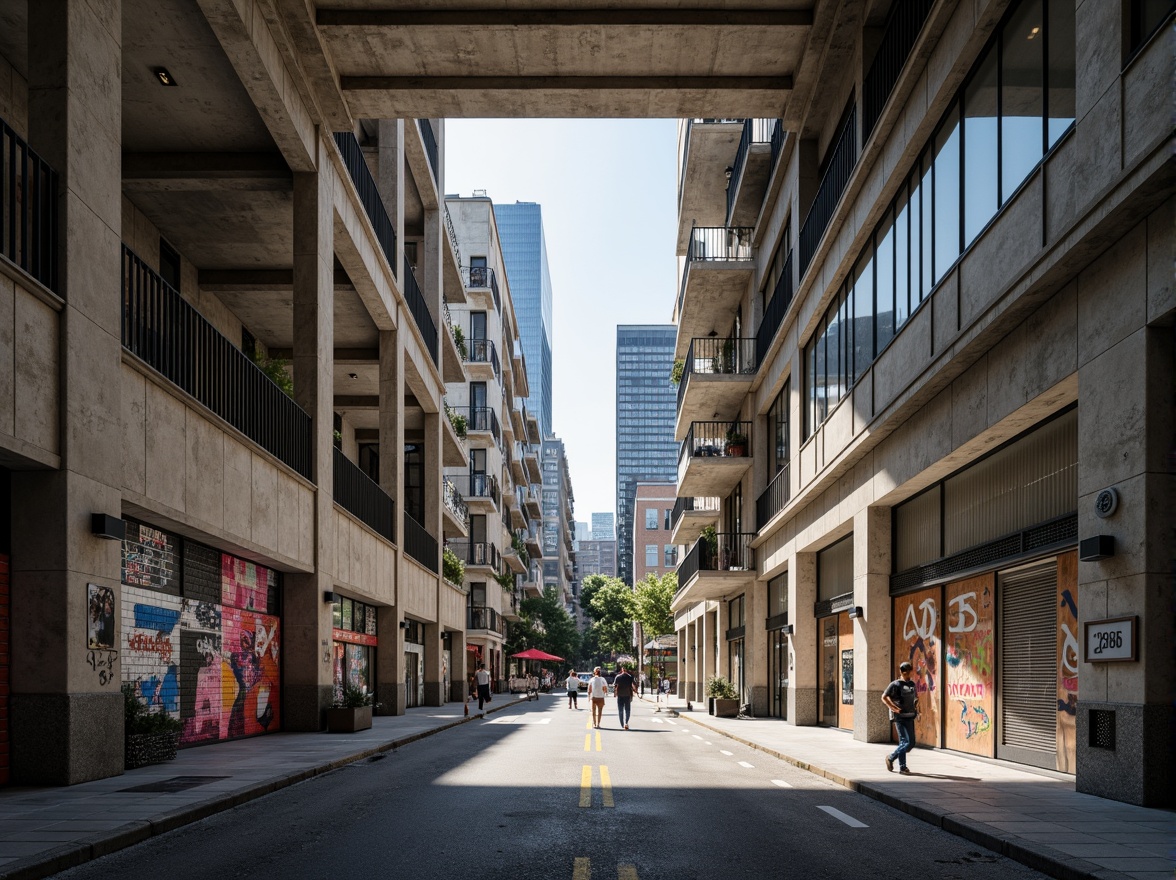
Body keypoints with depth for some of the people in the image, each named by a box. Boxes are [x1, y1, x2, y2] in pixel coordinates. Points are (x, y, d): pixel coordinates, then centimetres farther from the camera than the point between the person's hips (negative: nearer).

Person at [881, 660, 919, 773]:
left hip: (910, 717, 7)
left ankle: (902, 767, 15)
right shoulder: (895, 684, -8)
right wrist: (894, 708, -14)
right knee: (908, 742, -12)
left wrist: (916, 706, 12)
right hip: (900, 718, -7)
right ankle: (891, 758, 5)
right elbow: (884, 697, -9)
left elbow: (916, 697, 31)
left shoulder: (912, 684, 13)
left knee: (904, 742, 7)